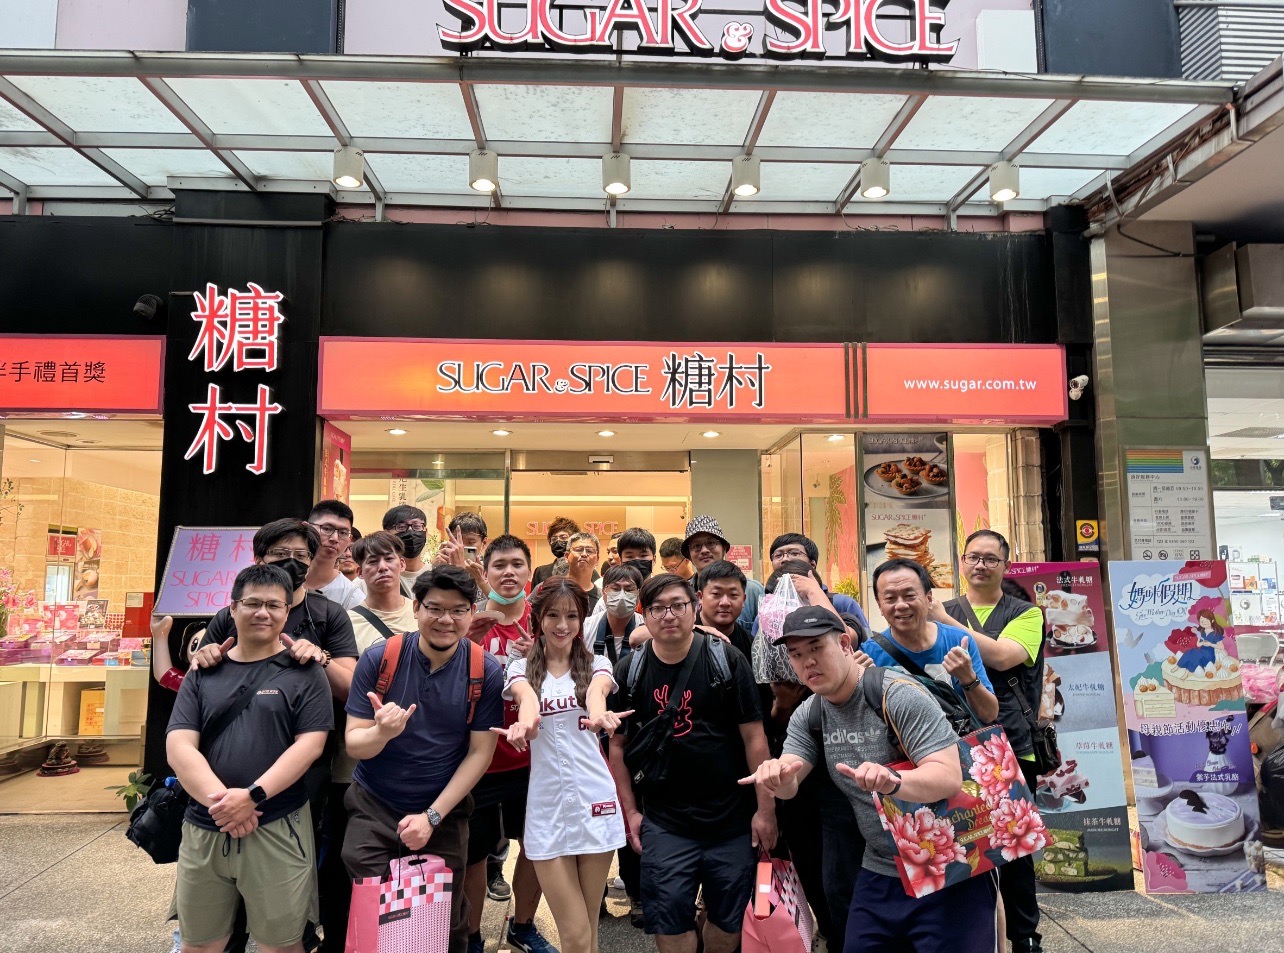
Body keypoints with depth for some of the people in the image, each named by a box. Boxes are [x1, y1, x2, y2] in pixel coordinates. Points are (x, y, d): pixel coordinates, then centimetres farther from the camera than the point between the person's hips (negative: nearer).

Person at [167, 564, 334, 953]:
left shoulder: (303, 672, 0)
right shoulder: (204, 673, 8)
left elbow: (310, 744, -8)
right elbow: (179, 746, -1)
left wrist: (252, 796, -19)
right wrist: (219, 800, -16)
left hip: (278, 830, -3)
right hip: (203, 830, 3)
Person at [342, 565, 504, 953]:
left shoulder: (486, 672, -11)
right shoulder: (378, 659, -12)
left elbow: (479, 753, -8)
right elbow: (353, 743, -10)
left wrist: (432, 816, -13)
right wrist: (382, 732, -33)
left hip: (445, 812, 1)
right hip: (373, 809, 0)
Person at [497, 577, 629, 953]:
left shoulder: (596, 664, 4)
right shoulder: (522, 667, 3)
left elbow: (596, 691, -20)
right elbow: (526, 696, -21)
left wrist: (599, 713, -45)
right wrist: (527, 719, -45)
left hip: (595, 799, 1)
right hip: (547, 805, 0)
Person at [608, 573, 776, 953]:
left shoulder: (726, 660, -7)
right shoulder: (629, 671, -2)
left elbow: (753, 736, -5)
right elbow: (618, 744, 6)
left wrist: (765, 807, -6)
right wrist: (630, 810, 3)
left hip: (732, 819, -1)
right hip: (664, 822, 1)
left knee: (730, 917, 11)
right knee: (670, 919, 4)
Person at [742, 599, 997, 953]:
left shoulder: (899, 695, -20)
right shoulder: (807, 716, 1)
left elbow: (950, 777, -26)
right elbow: (789, 785, -7)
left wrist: (893, 781, -46)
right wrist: (778, 776, -31)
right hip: (878, 874, 6)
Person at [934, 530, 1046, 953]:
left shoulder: (1026, 614, 1)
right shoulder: (940, 613, 9)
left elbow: (1002, 656, -17)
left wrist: (944, 622, -20)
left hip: (1012, 748, -1)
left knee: (1015, 848, 9)